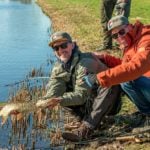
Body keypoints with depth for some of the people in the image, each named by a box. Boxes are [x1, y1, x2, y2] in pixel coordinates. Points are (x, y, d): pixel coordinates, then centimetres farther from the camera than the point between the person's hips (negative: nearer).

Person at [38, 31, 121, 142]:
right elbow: (53, 91, -17)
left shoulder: (85, 63, -24)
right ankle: (89, 119, -11)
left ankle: (85, 129, -43)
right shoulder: (58, 67, -3)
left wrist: (59, 100, -45)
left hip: (106, 104, -6)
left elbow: (81, 95, -30)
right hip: (88, 104, 6)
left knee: (113, 84, -37)